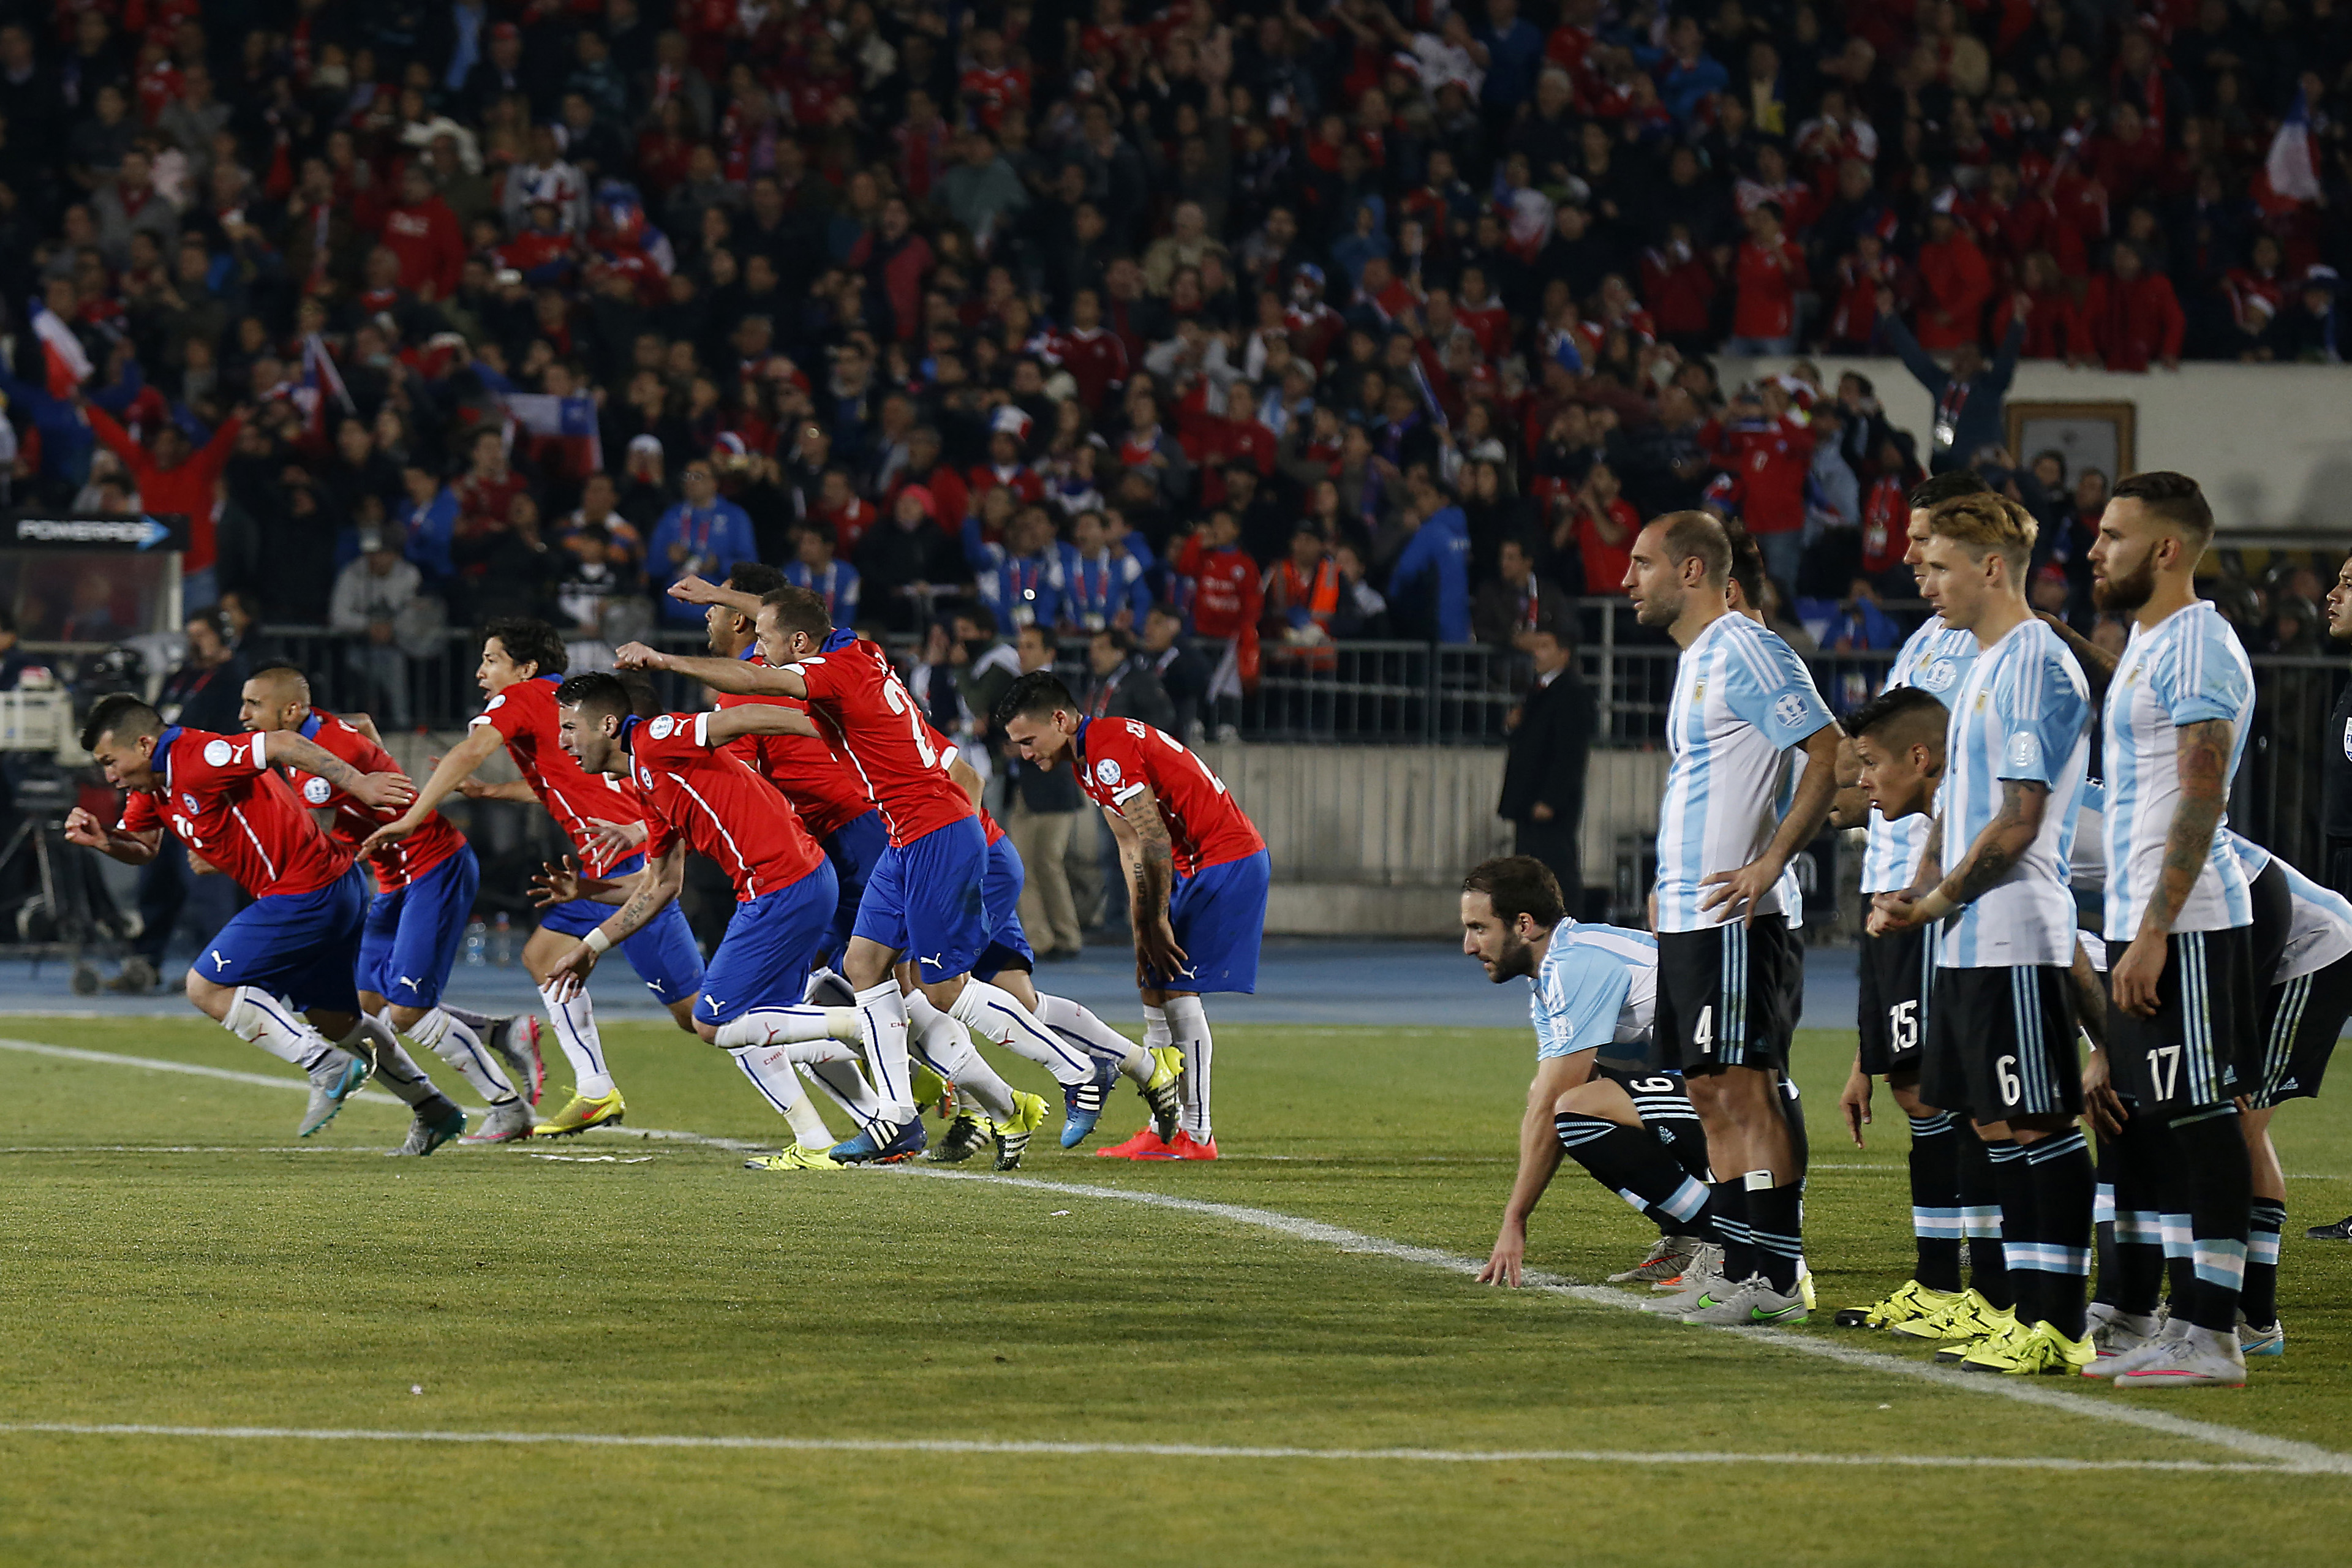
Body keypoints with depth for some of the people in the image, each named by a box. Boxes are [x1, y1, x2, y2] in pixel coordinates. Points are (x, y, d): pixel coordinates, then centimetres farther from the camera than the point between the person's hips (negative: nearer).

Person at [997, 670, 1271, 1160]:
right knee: (1155, 989, 10)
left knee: (1177, 990, -10)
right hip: (1193, 866, 10)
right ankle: (1163, 1130, 13)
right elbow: (1133, 849, 15)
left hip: (1226, 860, -10)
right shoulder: (1086, 761, 12)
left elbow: (1156, 844, -22)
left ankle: (1196, 1134, -7)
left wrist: (1156, 923, -13)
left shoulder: (1110, 753, -20)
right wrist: (1144, 930, 8)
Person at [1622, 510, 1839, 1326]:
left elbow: (1830, 754, -18)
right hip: (1686, 919, 10)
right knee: (1712, 1097, 10)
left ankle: (1775, 1280, -10)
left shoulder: (1747, 653, -12)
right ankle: (1739, 1268, 12)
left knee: (1745, 1091, -10)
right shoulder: (1696, 661, 19)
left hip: (1733, 919, -10)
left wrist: (1770, 862, -21)